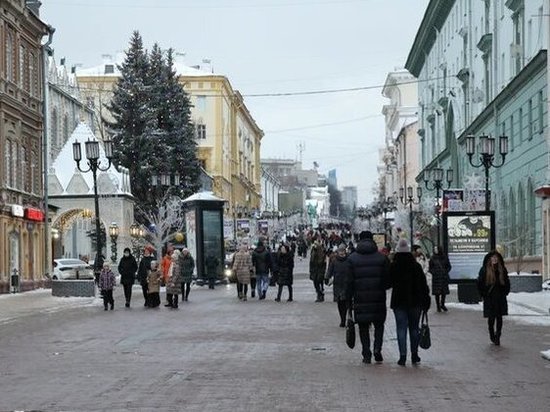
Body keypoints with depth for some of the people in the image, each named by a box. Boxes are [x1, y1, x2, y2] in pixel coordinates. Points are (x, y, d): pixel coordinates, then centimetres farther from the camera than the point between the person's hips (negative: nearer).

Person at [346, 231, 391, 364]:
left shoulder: (352, 258, -1)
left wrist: (349, 300, 3)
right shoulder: (381, 258, 0)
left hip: (360, 298, 0)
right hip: (378, 298, 0)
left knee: (363, 327, 8)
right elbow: (388, 280, -1)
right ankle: (377, 348, -5)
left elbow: (349, 282, -2)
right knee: (379, 324, 14)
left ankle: (366, 354, 5)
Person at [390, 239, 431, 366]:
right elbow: (424, 285, 1)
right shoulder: (416, 266, -2)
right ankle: (414, 355, 14)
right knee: (414, 328, 11)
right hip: (415, 302, 1)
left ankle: (403, 356, -5)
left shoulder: (393, 267, -5)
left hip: (399, 302, -1)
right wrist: (425, 302, 6)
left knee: (401, 328, 1)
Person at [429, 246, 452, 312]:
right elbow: (430, 268, 5)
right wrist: (434, 273, -8)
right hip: (436, 278, -2)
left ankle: (442, 304, 22)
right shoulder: (432, 258, -1)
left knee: (444, 292, 4)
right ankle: (438, 307, 8)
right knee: (437, 292, 0)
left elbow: (449, 266, 13)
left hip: (444, 277, 2)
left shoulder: (444, 257, 3)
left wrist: (446, 272, -1)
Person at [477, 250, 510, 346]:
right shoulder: (484, 270, -4)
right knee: (491, 317, 3)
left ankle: (497, 336, 4)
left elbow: (507, 282, 14)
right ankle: (492, 336, 19)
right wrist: (483, 295, -1)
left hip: (500, 297, 2)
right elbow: (480, 283, 0)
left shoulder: (502, 269, 4)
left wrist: (505, 293, 7)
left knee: (499, 317, -1)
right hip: (489, 298, -2)